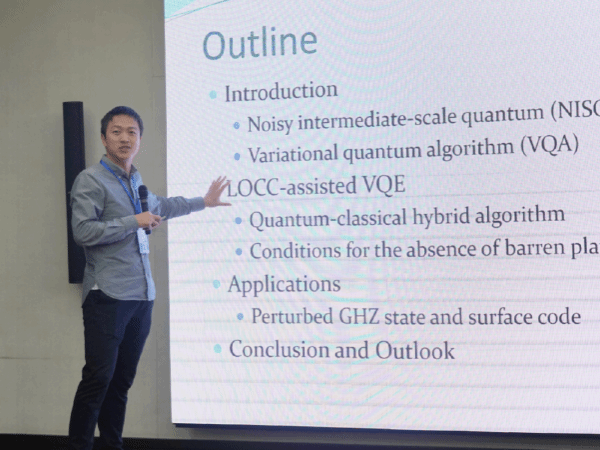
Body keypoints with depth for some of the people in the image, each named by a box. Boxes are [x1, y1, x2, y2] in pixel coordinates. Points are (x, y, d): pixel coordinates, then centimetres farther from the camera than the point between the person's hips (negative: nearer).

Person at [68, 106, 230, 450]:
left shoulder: (135, 181, 20)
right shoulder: (91, 180, -5)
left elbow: (160, 206, 41)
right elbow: (83, 231, -16)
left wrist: (204, 202, 46)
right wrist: (134, 222, -12)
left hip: (142, 297, 7)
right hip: (108, 295, -7)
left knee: (123, 380, 9)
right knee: (99, 377, -11)